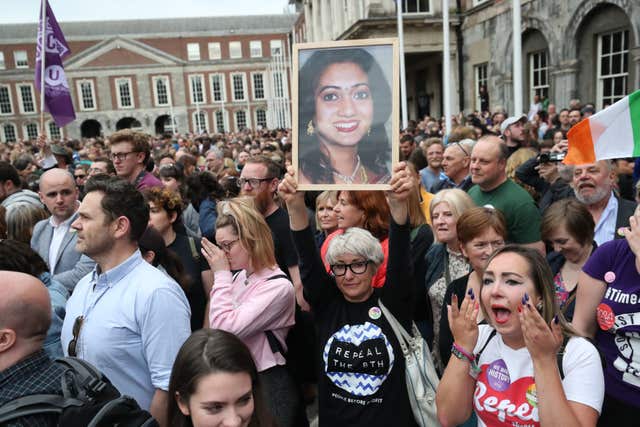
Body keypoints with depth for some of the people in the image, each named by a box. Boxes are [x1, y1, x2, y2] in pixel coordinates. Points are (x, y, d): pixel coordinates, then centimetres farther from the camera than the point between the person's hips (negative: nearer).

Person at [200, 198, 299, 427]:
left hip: (266, 385, -7)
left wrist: (221, 275, -20)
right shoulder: (238, 276, 3)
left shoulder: (278, 287, -20)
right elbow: (218, 326, 12)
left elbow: (227, 329, -26)